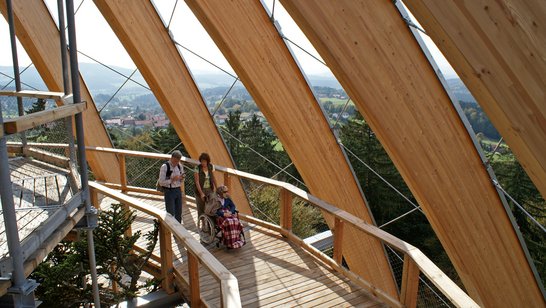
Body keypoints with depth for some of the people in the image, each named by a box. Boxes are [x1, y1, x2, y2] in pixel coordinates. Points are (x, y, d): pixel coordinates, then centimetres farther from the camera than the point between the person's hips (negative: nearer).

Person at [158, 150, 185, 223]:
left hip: (178, 190, 6)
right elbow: (161, 182, -14)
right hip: (169, 191, -6)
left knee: (179, 213, 13)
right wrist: (172, 180, -24)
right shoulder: (164, 167, -14)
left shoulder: (180, 166, 5)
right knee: (170, 214, 0)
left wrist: (182, 178, -7)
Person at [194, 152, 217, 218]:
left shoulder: (210, 166, -1)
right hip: (200, 190, -3)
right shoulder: (198, 168, -13)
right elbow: (197, 182, -16)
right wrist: (201, 193, -21)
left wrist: (214, 187, 12)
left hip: (209, 190, 3)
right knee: (201, 209, 3)